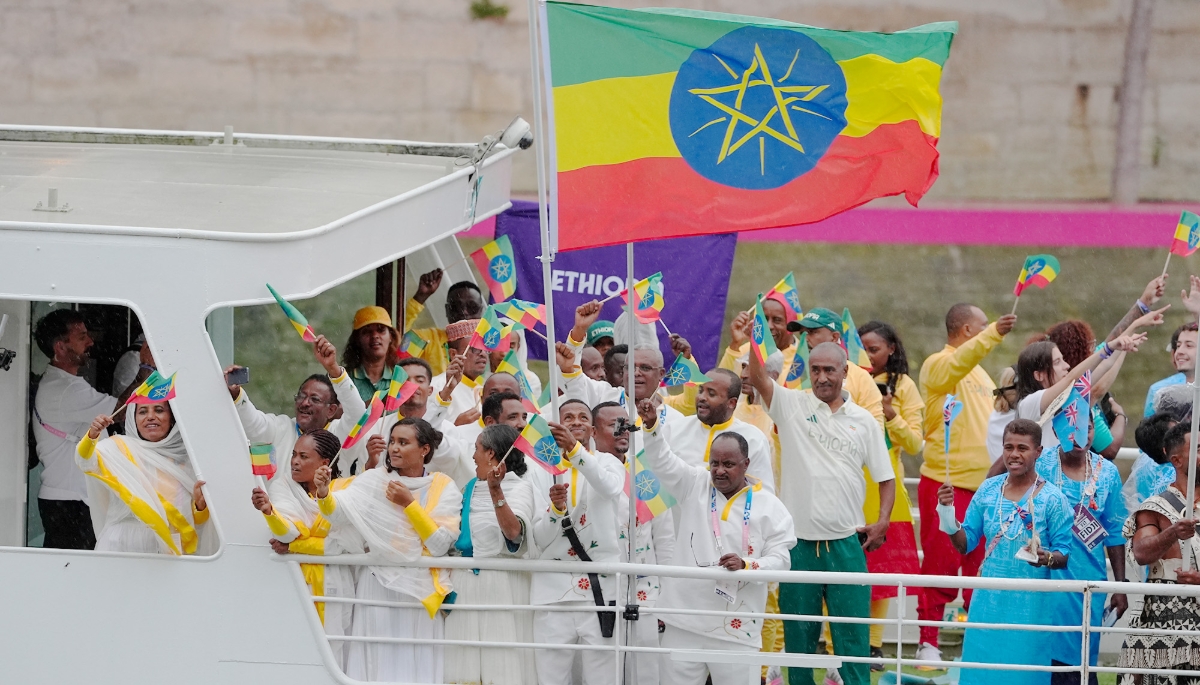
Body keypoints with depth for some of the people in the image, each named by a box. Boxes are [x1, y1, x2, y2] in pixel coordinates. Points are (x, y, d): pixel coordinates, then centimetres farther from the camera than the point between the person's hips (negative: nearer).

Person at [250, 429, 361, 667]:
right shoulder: (283, 487, 3)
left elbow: (350, 542, -13)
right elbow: (290, 533, -13)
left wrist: (293, 547, -9)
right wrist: (269, 511, -34)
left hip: (332, 588, -1)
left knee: (330, 655, -3)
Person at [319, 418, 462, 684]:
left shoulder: (443, 487, 0)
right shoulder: (374, 480, 3)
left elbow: (440, 545, -9)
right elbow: (339, 513, -13)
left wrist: (409, 504, -14)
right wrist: (324, 493, -34)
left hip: (419, 591, -1)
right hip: (378, 586, 1)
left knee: (415, 664, 0)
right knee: (377, 661, 1)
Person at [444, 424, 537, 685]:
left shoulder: (518, 488, -4)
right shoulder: (470, 487, 15)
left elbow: (513, 531, -24)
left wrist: (496, 491, -32)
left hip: (500, 584, -7)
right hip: (463, 583, 7)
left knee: (501, 664, -10)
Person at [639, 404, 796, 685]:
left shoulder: (769, 507, 1)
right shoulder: (695, 485, 7)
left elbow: (780, 560, -2)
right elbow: (662, 460, -5)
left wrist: (746, 565, -21)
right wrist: (651, 425, -23)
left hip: (736, 627, -2)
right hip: (684, 619, 2)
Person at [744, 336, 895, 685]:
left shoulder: (863, 421, 8)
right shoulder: (792, 405, 4)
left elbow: (886, 478, 13)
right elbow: (758, 377, -13)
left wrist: (882, 522, -2)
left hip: (846, 542, 0)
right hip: (799, 541, 0)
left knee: (853, 631, -1)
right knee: (798, 633, 6)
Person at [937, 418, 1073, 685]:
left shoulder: (1052, 499, -7)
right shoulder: (988, 490, 5)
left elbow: (1065, 553, -6)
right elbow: (965, 543, 8)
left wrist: (1047, 558, -27)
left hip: (1030, 605, -4)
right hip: (988, 602, 4)